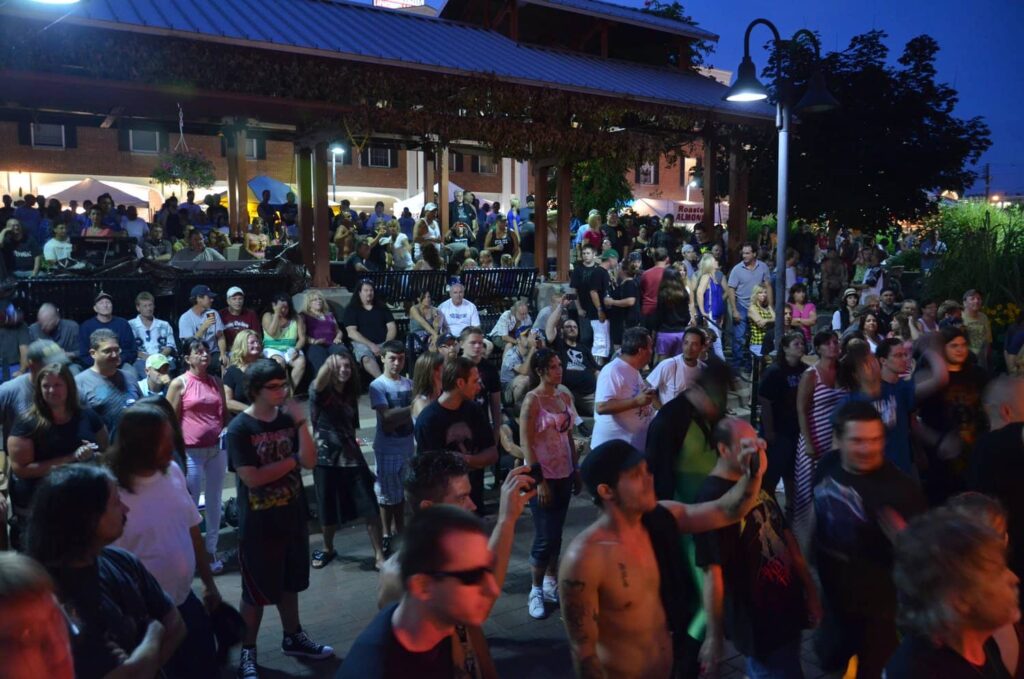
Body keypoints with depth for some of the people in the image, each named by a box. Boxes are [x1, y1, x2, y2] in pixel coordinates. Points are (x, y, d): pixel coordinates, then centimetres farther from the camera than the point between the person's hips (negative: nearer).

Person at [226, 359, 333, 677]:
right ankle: (247, 652, 24)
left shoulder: (288, 419, -2)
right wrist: (292, 460, -14)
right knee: (256, 592, 7)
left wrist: (301, 422, -18)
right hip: (259, 524, -5)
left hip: (292, 518, 5)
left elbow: (310, 461, -8)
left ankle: (293, 638, 38)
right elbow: (252, 477, -22)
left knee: (289, 583, 21)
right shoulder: (240, 428, -16)